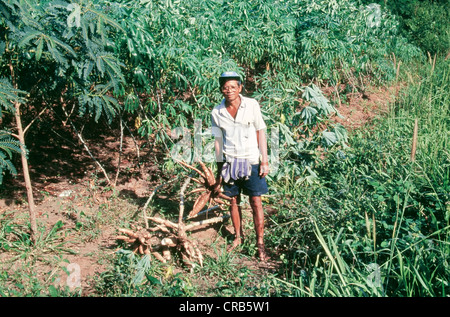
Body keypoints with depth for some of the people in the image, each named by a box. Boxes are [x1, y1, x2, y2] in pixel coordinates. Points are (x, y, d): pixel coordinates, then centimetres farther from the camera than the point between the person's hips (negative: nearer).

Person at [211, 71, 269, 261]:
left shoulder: (252, 105, -6)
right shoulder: (217, 112, -1)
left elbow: (261, 132, -1)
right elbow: (218, 140, 6)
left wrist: (265, 160, -4)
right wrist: (219, 168, 8)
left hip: (251, 161, -2)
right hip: (230, 162, 2)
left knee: (256, 203, 1)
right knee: (233, 201, 12)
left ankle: (260, 243, 13)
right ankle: (238, 236, 32)